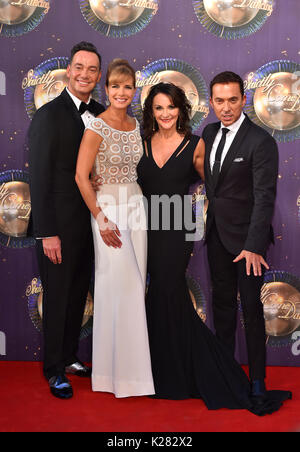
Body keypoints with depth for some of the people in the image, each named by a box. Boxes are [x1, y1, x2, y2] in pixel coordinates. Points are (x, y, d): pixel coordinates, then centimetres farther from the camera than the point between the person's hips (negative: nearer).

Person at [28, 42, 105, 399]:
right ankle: (55, 369, 22)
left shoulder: (101, 114, 8)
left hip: (89, 222, 6)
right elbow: (39, 178, -15)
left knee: (78, 295, 17)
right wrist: (47, 233, -18)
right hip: (59, 226, -6)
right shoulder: (49, 115, -11)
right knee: (57, 298, 6)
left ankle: (69, 357, 35)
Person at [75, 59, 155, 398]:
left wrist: (137, 204, 11)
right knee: (116, 284, -3)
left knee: (136, 282, 9)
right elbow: (81, 176, -15)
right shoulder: (96, 128, -12)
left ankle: (132, 358, 24)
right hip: (108, 208, -6)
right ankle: (117, 369, 12)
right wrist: (101, 218, -16)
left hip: (136, 206, 7)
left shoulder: (135, 125, 9)